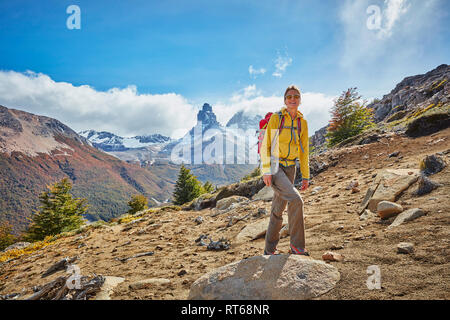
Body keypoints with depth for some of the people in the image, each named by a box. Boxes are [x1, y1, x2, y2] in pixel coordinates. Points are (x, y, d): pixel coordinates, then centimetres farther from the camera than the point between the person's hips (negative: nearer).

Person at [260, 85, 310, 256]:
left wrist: (305, 176, 9)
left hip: (290, 168, 6)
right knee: (295, 200, -22)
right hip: (274, 167, -5)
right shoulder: (276, 118, -8)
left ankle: (270, 249, 23)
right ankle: (296, 245, -7)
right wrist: (266, 171, -17)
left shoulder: (302, 123, 7)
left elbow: (304, 151, 11)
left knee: (278, 209, 11)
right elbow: (265, 145, -10)